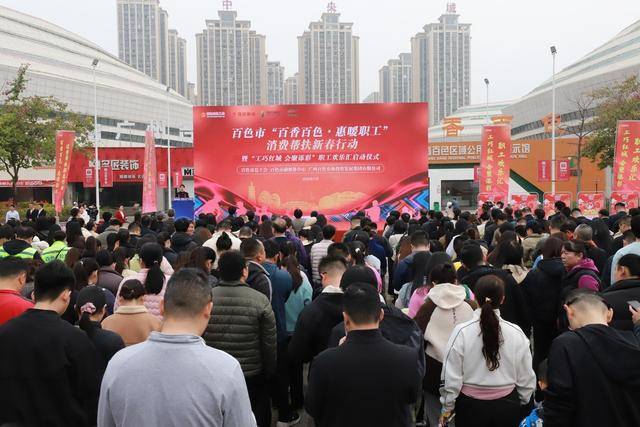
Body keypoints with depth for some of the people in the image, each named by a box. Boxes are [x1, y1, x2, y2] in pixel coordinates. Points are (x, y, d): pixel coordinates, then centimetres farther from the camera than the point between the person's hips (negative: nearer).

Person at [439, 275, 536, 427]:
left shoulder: (461, 331, -17)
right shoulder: (516, 333, -11)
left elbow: (451, 375, -10)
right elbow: (526, 376, 0)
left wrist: (447, 407, 4)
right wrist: (522, 402, 18)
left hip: (471, 404, -1)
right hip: (507, 403, 1)